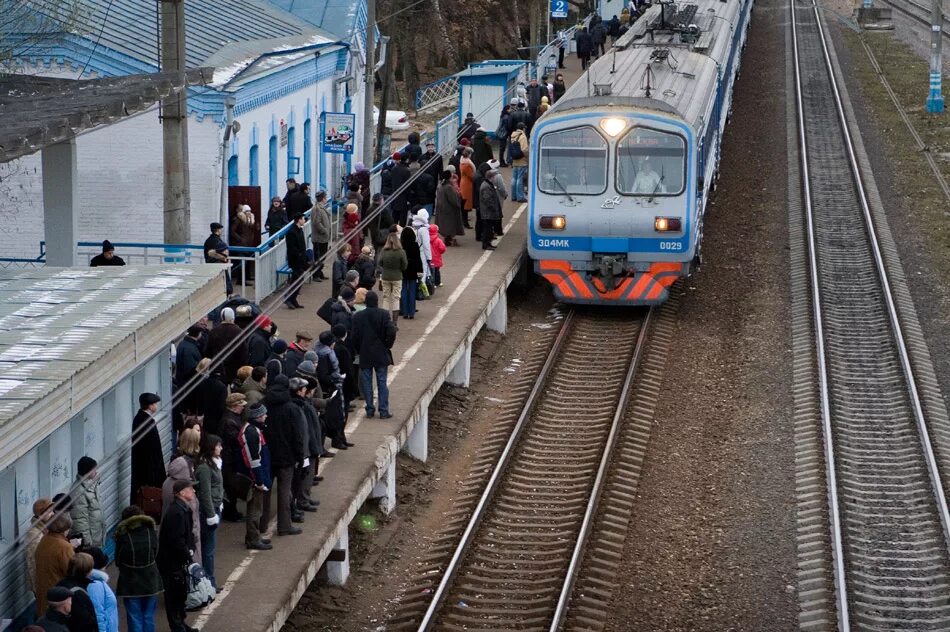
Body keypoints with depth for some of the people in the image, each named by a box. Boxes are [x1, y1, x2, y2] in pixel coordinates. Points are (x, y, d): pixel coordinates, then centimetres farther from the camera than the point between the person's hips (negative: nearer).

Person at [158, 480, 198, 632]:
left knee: (181, 592, 20)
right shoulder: (176, 513, -25)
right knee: (175, 594, 1)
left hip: (180, 559, 10)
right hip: (172, 561, -10)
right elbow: (176, 540, -27)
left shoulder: (184, 510, 7)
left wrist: (191, 548, 3)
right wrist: (188, 554, -15)